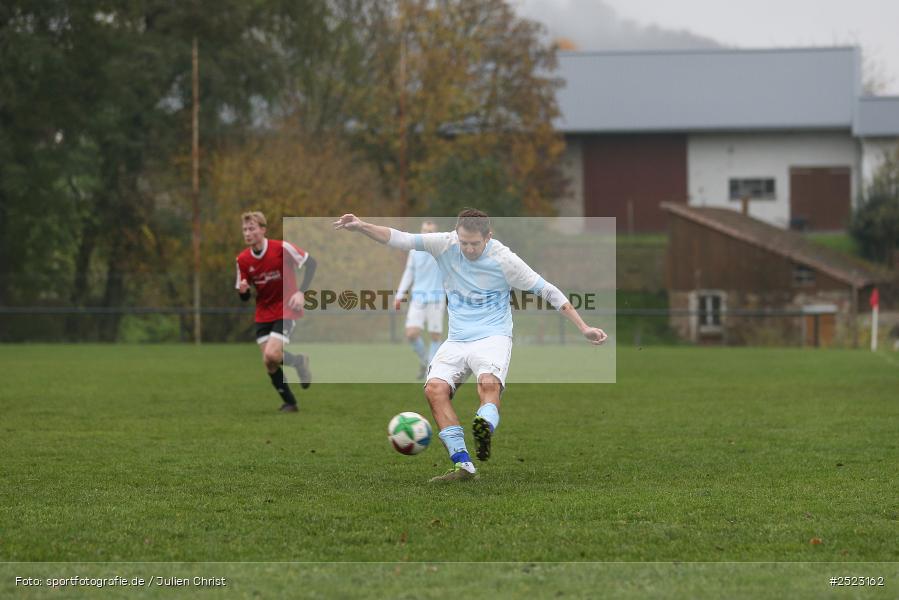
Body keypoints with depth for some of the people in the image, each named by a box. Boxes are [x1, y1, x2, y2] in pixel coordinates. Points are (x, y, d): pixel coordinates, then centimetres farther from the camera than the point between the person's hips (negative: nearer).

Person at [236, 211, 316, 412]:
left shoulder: (281, 248, -16)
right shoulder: (243, 260, -2)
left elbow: (310, 263, -11)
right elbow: (244, 297, 4)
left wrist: (301, 292, -20)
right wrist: (243, 291, -21)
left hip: (286, 310, -5)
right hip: (263, 315, 5)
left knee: (271, 355, -22)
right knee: (269, 363, -1)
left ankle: (299, 361, 11)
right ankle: (289, 403, 18)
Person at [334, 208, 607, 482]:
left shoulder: (503, 259, -6)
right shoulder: (446, 244, 1)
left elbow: (547, 290, 0)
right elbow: (401, 239, -1)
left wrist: (583, 328, 0)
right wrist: (362, 226, -16)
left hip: (493, 338, -3)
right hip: (456, 341, 3)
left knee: (489, 382, -35)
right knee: (435, 388, -23)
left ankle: (486, 427, -63)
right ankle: (462, 464, -26)